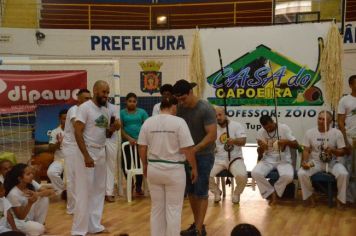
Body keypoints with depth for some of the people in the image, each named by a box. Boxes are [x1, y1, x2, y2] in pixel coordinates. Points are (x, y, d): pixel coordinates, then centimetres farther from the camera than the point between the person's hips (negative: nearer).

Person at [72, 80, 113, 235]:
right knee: (84, 192, -5)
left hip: (101, 152, 8)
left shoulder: (106, 110, 10)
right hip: (87, 152, -8)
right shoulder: (85, 107, -12)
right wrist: (86, 156, -23)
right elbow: (77, 132, -17)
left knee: (99, 191, 12)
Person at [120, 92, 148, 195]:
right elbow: (120, 128, -3)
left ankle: (138, 186, 12)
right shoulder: (122, 113, 4)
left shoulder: (142, 112, 6)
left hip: (140, 141, 0)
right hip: (127, 142, 0)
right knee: (126, 164, -1)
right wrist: (129, 138, -16)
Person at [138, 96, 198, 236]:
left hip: (153, 169, 4)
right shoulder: (179, 122, -11)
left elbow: (141, 148, 4)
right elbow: (188, 149, -13)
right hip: (174, 170, -4)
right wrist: (194, 168, -2)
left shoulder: (148, 122, 1)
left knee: (157, 207, 15)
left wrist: (145, 165, 17)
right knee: (173, 209, 6)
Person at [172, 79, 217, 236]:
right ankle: (197, 223, 22)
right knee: (190, 191, 10)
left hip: (204, 155, -6)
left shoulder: (206, 109, -19)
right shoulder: (180, 108, -1)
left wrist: (195, 149, -33)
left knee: (201, 193, -4)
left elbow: (212, 135, -23)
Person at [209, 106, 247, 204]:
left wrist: (234, 141, -32)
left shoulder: (237, 125, 0)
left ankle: (236, 193, 2)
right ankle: (216, 192, 7)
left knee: (242, 176, -32)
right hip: (218, 159, 3)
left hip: (235, 158, -2)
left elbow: (243, 141, -12)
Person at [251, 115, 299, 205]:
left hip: (284, 160, -2)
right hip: (268, 160, 2)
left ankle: (274, 192, -2)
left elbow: (296, 145, -4)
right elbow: (260, 153, 3)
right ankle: (271, 193, -5)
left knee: (288, 176, -34)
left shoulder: (284, 128, -5)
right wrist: (261, 147, -21)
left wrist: (287, 142, -25)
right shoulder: (260, 132, 1)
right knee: (255, 173, -28)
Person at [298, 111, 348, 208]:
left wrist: (332, 150, -25)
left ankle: (340, 199, -4)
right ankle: (310, 196, -1)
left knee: (344, 174, -30)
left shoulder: (337, 133, -4)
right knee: (301, 173, -26)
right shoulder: (309, 132, -1)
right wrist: (304, 161, -20)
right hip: (315, 162, 1)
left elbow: (342, 152, -3)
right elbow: (306, 150, -1)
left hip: (332, 162, -1)